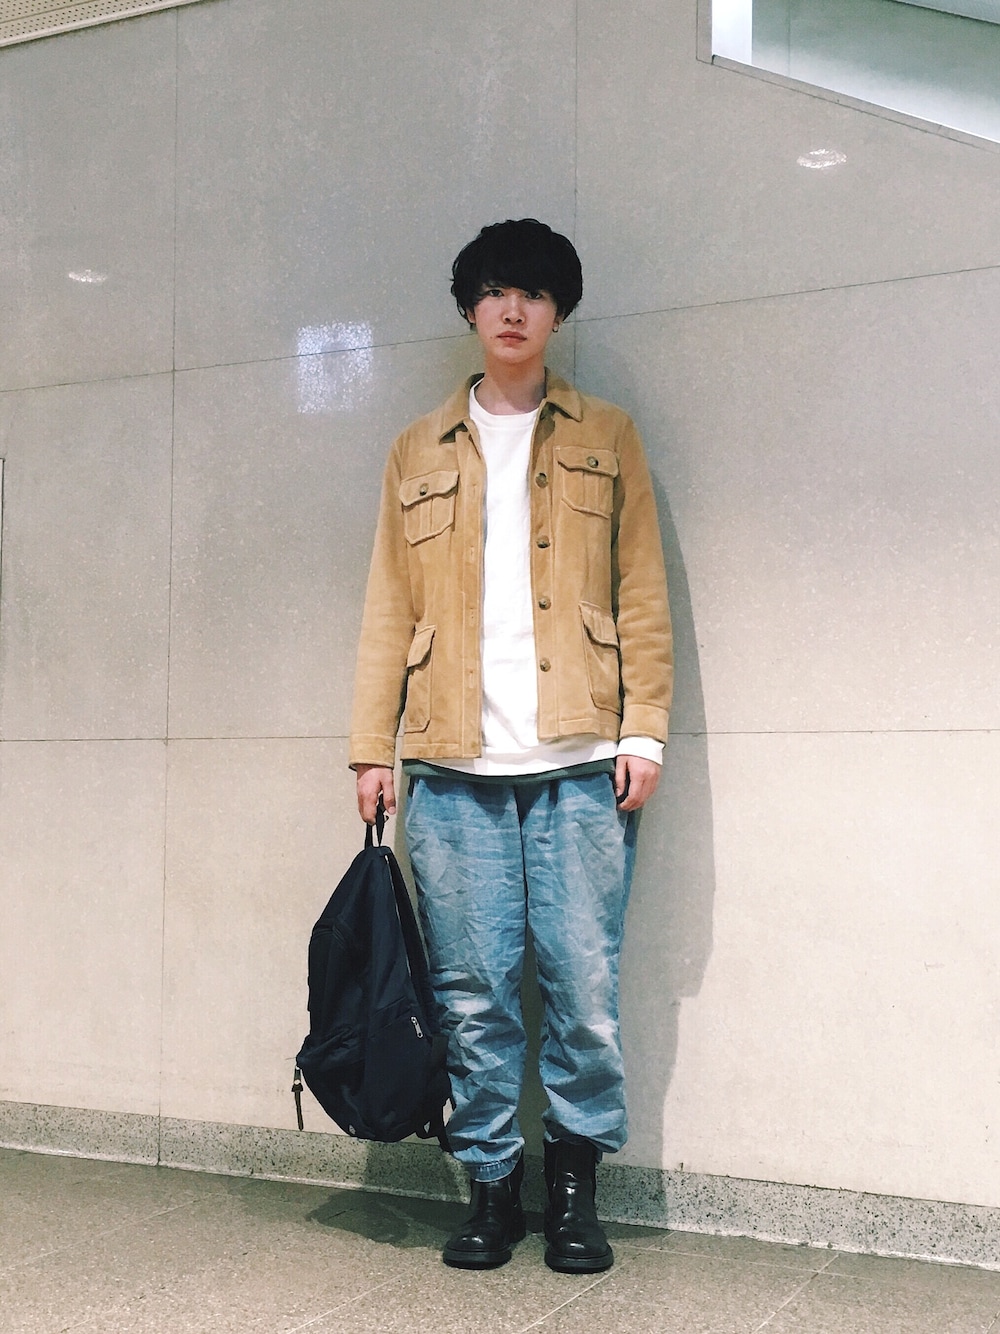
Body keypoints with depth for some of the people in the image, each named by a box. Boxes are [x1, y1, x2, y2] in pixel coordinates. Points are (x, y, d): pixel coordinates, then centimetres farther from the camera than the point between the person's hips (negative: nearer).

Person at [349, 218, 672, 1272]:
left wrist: (644, 730, -3)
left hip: (578, 762, -1)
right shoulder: (419, 452, 16)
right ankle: (491, 1185, 18)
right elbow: (390, 608, 11)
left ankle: (576, 1184, 16)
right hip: (454, 767, 1)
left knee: (584, 987, -1)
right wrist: (372, 745, 4)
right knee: (472, 994, 4)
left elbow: (642, 595, 6)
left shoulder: (604, 439, 13)